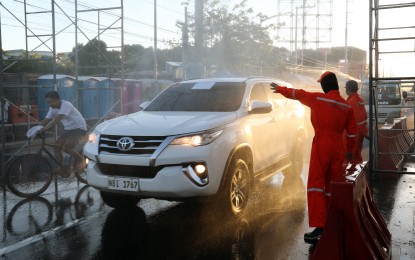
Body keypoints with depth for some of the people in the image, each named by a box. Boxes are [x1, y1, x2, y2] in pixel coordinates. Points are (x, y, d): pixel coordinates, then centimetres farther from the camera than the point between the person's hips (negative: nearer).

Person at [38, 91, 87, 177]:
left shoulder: (66, 105, -24)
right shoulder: (53, 108, 2)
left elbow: (57, 119, -36)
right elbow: (46, 120, 0)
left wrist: (45, 128, -44)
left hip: (79, 128, -8)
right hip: (68, 129, 8)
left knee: (66, 147, -24)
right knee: (56, 146, -5)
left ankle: (81, 160, -1)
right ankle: (62, 169, 5)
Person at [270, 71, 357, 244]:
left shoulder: (317, 99, -6)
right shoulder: (347, 106, 7)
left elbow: (296, 94, 8)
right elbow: (352, 132, 12)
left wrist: (279, 89, 24)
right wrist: (350, 149, 25)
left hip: (321, 147, -5)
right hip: (338, 149, 5)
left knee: (316, 184, -6)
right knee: (333, 187, 10)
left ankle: (319, 226, -14)